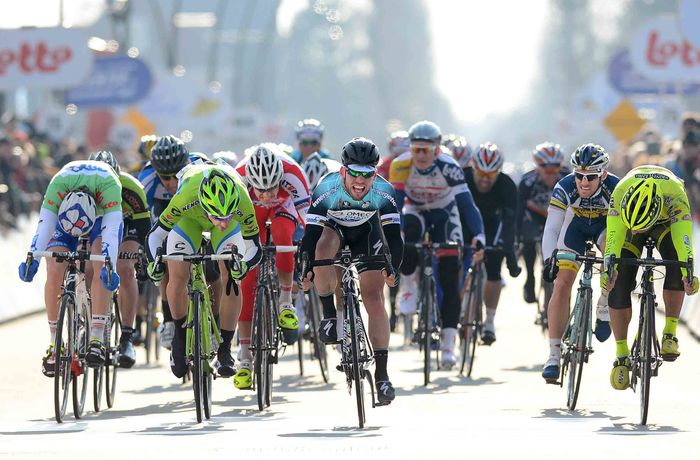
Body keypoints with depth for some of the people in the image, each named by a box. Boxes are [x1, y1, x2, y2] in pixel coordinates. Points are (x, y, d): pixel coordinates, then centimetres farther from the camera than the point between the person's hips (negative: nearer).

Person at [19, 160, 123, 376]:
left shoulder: (109, 185, -42)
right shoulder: (58, 184, -39)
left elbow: (111, 230, -49)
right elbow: (45, 224, -43)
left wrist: (109, 266, -62)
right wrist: (32, 258, -58)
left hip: (103, 214, -1)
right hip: (64, 213, 1)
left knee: (101, 268, -26)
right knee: (54, 273, -18)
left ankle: (96, 340, -24)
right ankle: (55, 344, -7)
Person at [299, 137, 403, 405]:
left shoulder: (382, 192, -30)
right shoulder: (327, 189, -34)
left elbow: (394, 235, -29)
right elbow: (310, 233, -34)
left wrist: (392, 268, -41)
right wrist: (305, 270, -42)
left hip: (366, 231, 1)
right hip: (333, 226, -1)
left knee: (374, 299, -11)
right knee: (323, 248, -37)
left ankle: (382, 374, -8)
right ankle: (329, 314, -18)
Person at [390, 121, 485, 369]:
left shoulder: (448, 167, -30)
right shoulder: (401, 166, -27)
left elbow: (466, 203, -33)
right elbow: (395, 203, -29)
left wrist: (478, 235, -47)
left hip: (444, 213, -1)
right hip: (415, 210, 1)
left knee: (450, 281, -11)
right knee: (408, 231, -38)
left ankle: (448, 345, -10)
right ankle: (408, 287, -13)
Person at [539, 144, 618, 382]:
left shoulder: (615, 189, -34)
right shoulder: (565, 188, -33)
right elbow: (551, 229, -35)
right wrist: (549, 259, -51)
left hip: (606, 224, -1)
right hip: (575, 226, 1)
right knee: (562, 283, -14)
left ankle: (604, 307, -12)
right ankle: (554, 354, -8)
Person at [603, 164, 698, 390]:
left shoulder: (675, 196, -41)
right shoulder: (620, 193, -40)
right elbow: (614, 235, -46)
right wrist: (609, 267, -62)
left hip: (666, 222, 0)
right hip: (628, 219, 0)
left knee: (677, 263, -29)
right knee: (618, 284, -15)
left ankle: (670, 334, -17)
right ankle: (621, 355, -5)